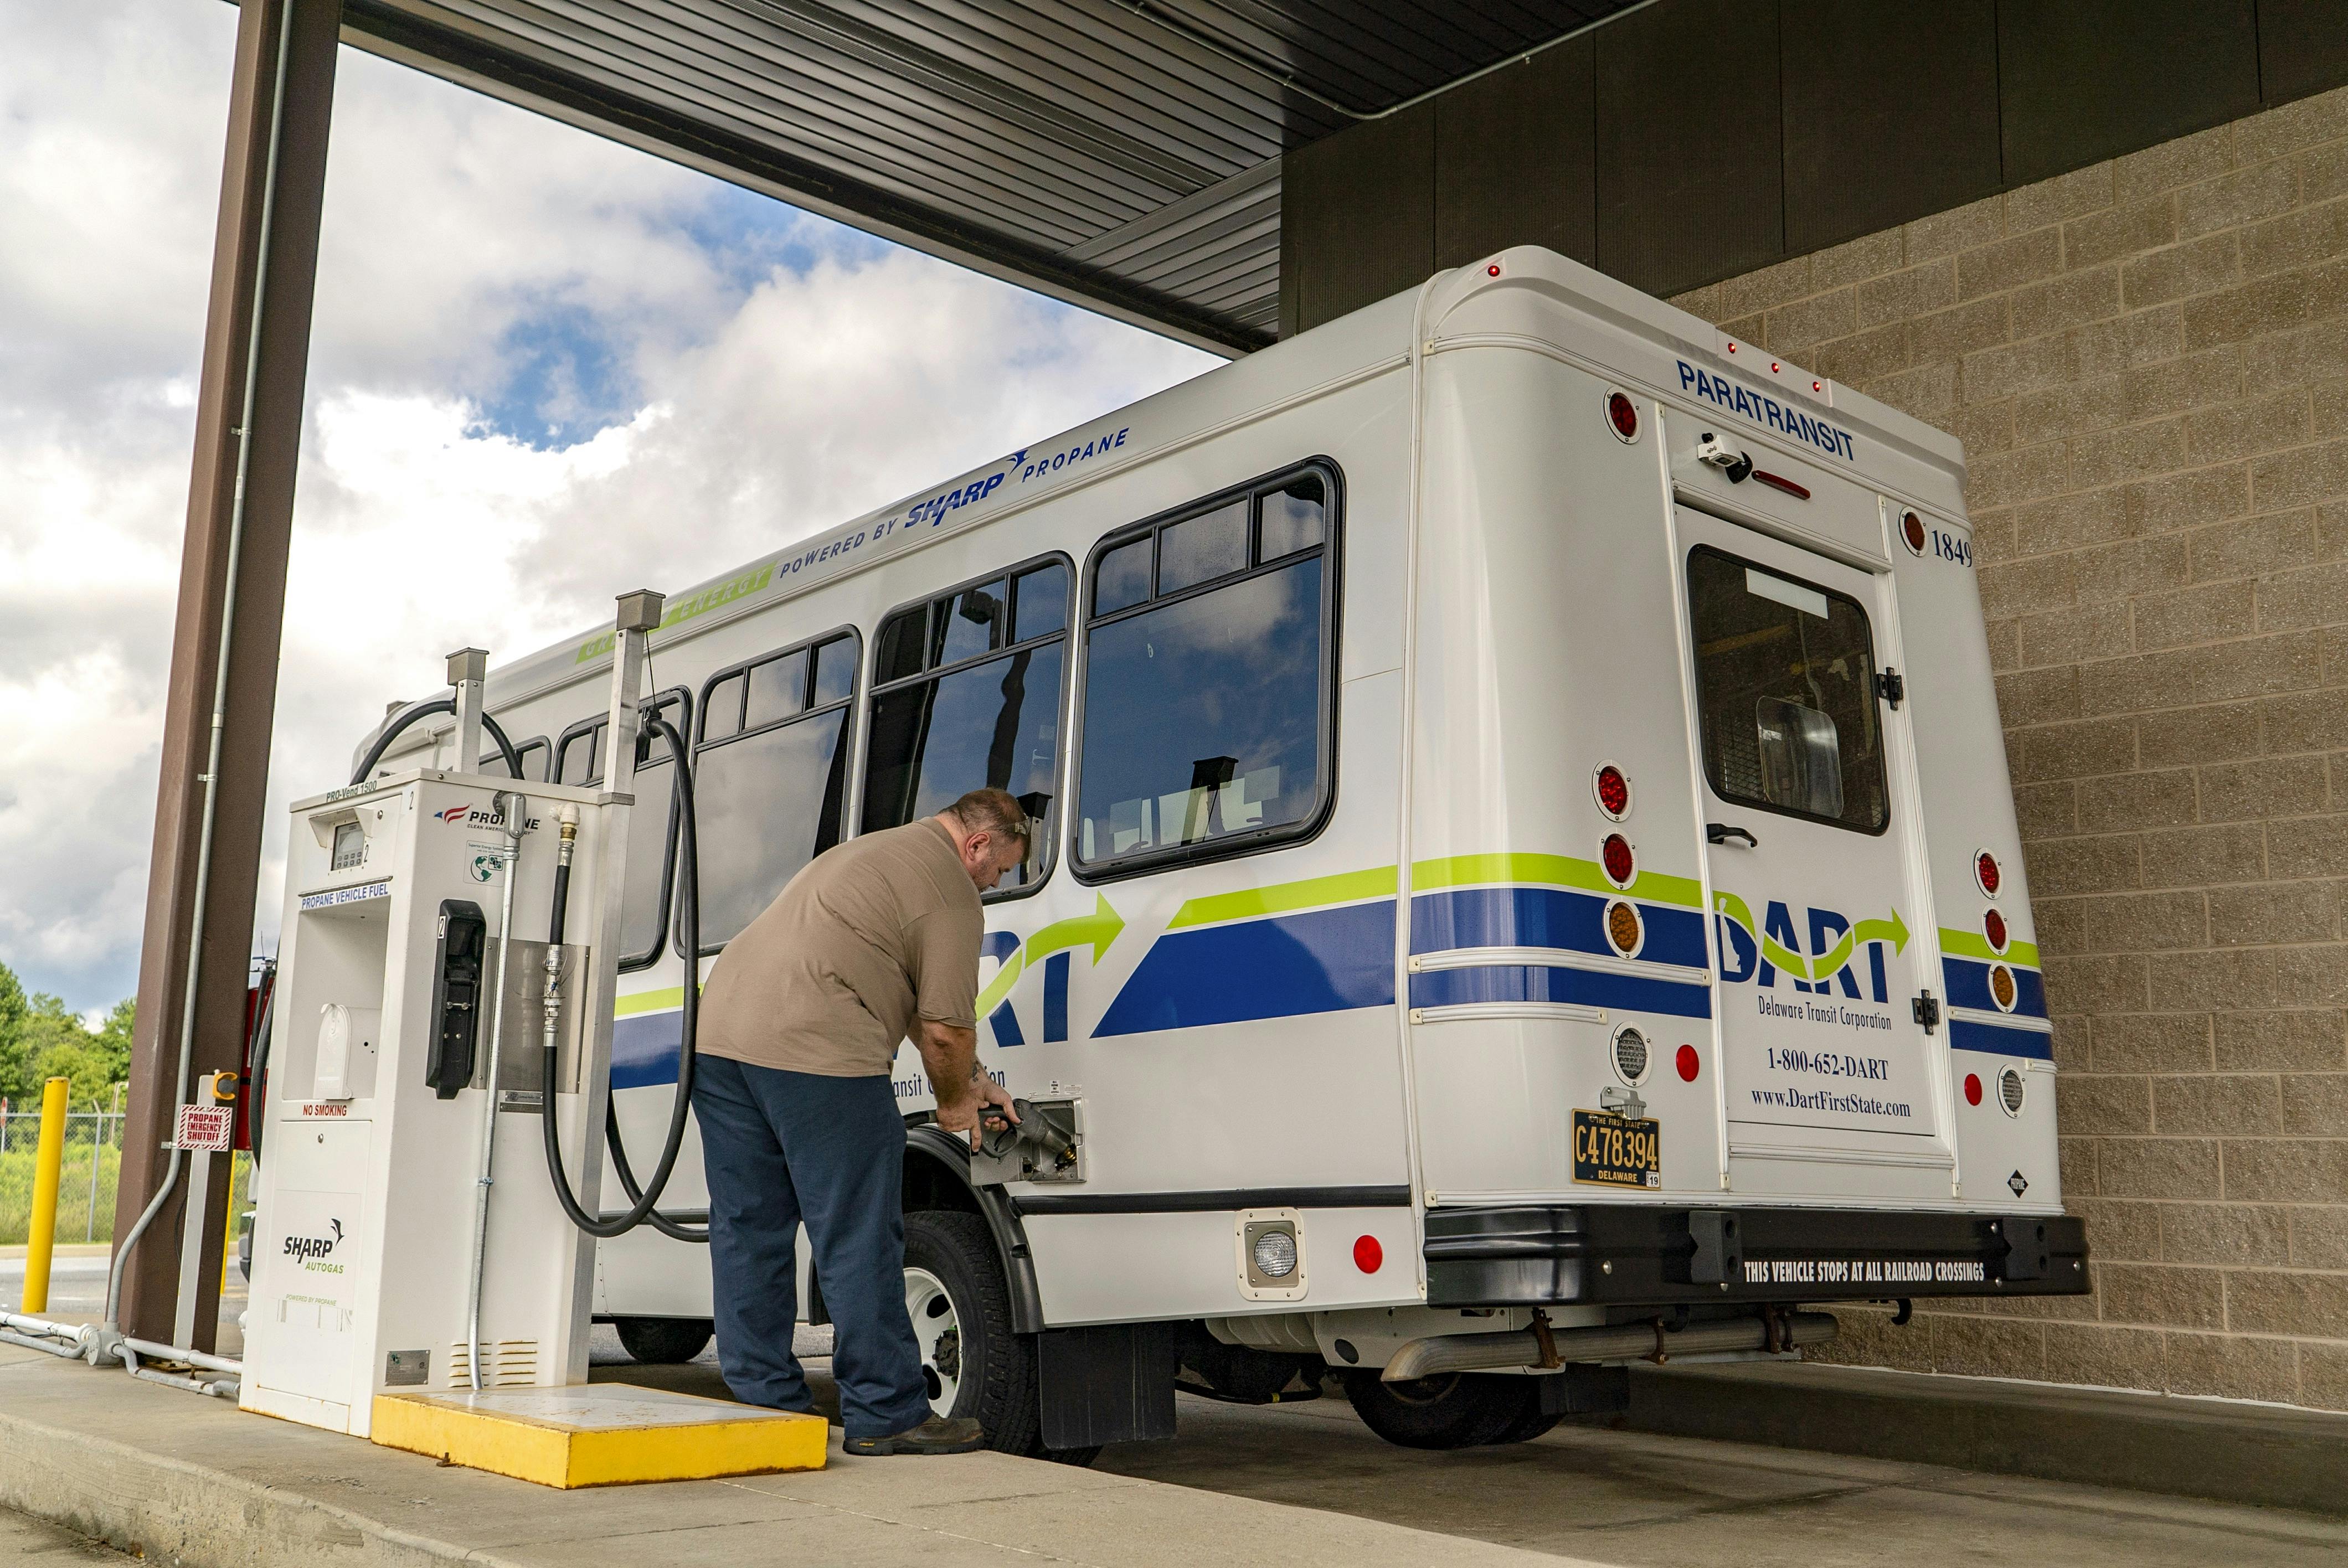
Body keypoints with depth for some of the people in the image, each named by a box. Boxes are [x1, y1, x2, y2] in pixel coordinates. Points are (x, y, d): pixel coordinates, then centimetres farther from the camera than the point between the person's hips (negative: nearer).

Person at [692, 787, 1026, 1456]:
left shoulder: (873, 849, 29)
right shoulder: (949, 890, -1)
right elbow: (946, 1026, -4)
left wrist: (974, 1081, 34)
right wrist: (953, 1101, 15)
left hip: (717, 1031, 9)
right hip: (815, 1052, -9)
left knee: (747, 1231, 13)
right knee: (859, 1241, -1)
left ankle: (762, 1402, 19)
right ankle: (886, 1414, 6)